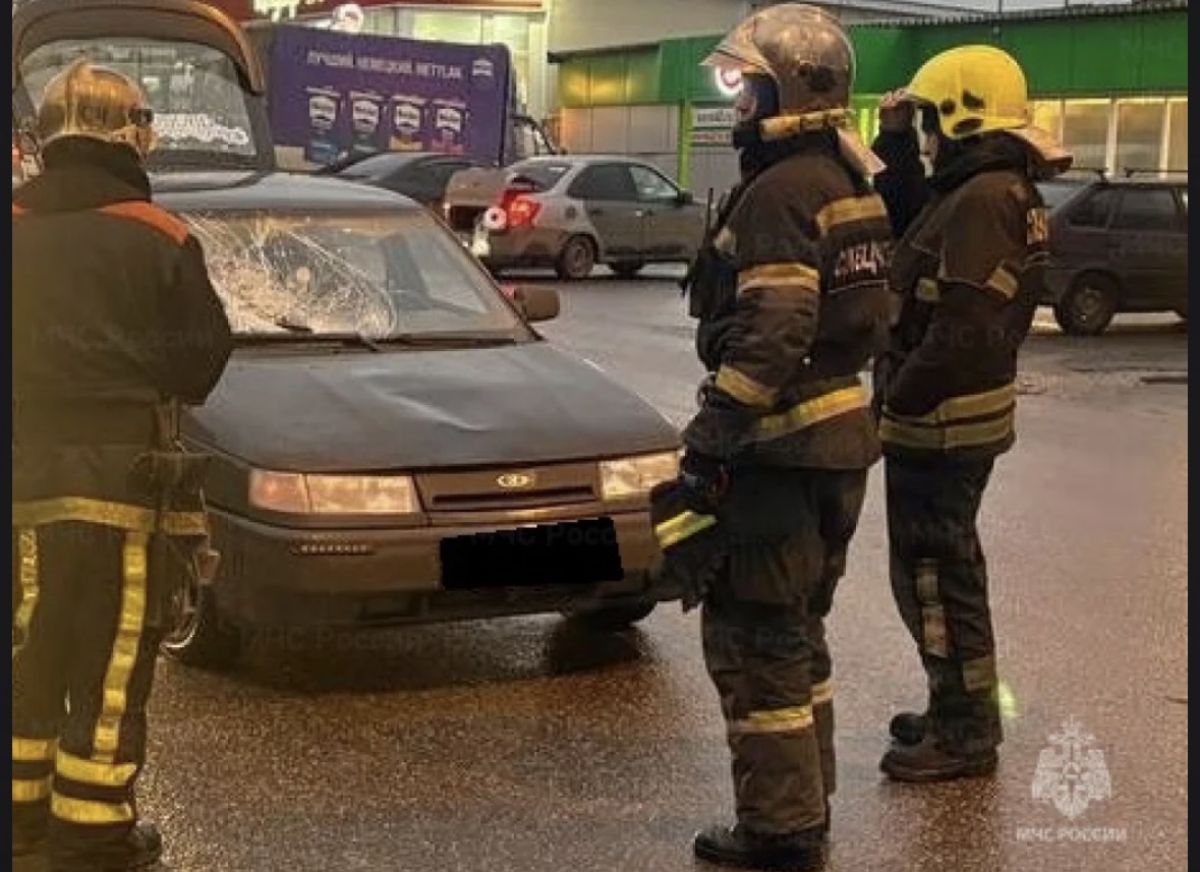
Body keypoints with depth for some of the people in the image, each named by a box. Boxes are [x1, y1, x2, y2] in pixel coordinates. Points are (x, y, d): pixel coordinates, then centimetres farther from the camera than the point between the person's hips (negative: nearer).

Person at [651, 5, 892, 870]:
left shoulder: (781, 192, -17)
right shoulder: (846, 182, 14)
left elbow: (768, 342, -25)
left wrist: (705, 448, -21)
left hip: (782, 448, -10)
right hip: (840, 434, 10)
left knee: (753, 637, -2)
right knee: (795, 631, 18)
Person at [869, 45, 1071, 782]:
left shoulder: (983, 200, -21)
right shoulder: (987, 191, 11)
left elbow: (964, 330, -27)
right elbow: (908, 227, 22)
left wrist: (897, 401, -17)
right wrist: (895, 141, 11)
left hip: (940, 421, -11)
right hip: (959, 416, 11)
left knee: (933, 574, -2)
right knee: (946, 565, 19)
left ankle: (966, 734, 8)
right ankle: (961, 712, 31)